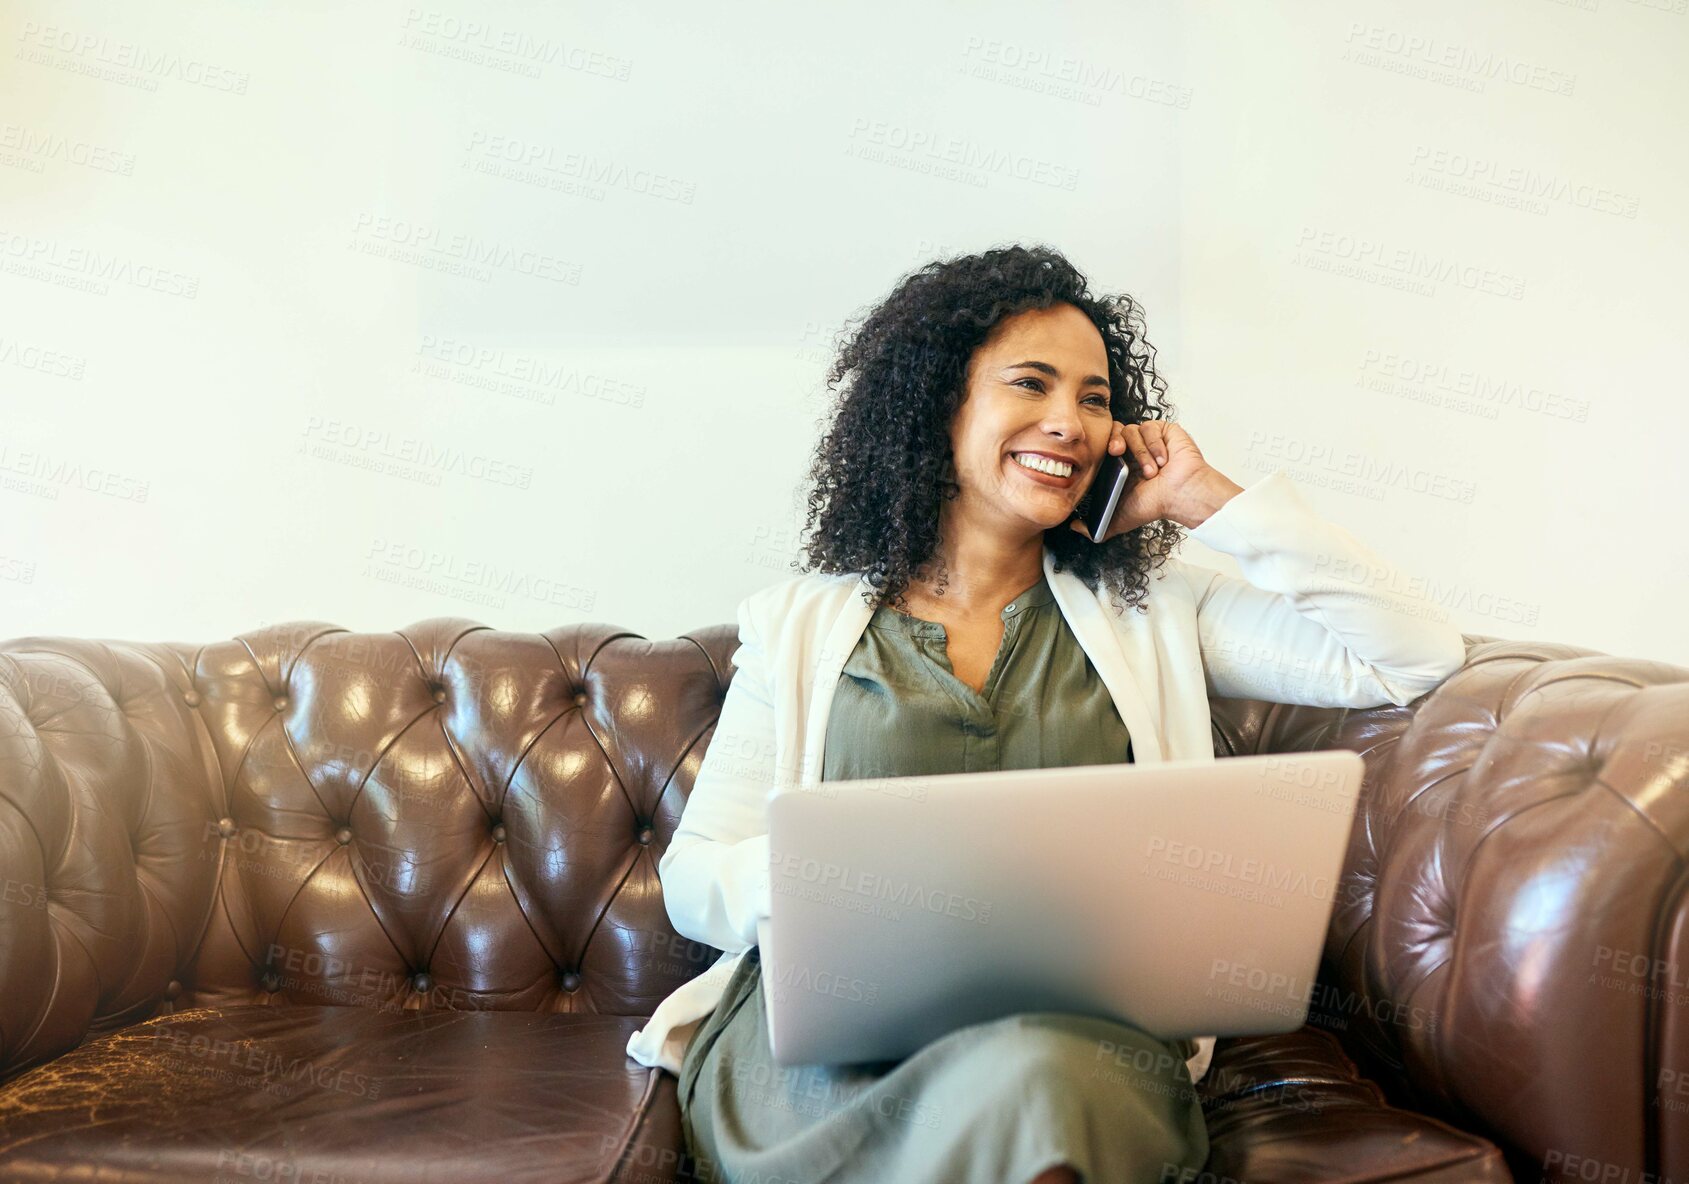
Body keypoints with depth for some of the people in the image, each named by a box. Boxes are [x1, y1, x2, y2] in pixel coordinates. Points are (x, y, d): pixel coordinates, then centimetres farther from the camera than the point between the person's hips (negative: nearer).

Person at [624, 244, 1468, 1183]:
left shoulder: (1152, 614, 16)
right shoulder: (800, 625, 14)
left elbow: (1419, 658, 8)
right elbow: (692, 880, 11)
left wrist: (1208, 498, 9)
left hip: (1079, 1024, 1)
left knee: (1034, 1079, -36)